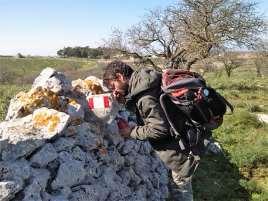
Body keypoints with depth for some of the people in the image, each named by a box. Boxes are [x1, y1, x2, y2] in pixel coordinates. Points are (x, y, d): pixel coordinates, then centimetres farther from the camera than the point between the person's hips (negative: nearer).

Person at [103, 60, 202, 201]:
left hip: (181, 152, -9)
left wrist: (131, 132, -15)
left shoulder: (145, 96, -26)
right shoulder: (140, 86, 4)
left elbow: (159, 128, -27)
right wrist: (124, 101, -1)